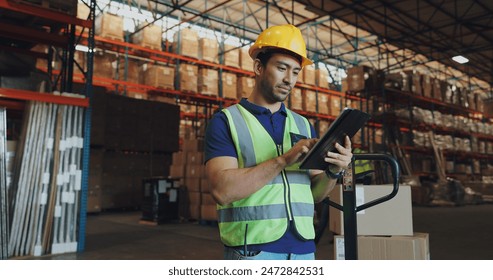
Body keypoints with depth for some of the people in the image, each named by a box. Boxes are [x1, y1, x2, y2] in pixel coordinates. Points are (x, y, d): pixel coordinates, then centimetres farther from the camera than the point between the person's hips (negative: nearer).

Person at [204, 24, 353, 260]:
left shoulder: (303, 125, 10)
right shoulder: (226, 121, -4)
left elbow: (314, 194, 9)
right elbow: (222, 190, -16)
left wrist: (333, 171, -10)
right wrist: (283, 160, -21)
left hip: (304, 249, 5)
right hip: (252, 250, -4)